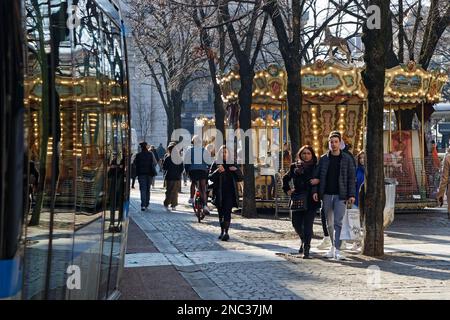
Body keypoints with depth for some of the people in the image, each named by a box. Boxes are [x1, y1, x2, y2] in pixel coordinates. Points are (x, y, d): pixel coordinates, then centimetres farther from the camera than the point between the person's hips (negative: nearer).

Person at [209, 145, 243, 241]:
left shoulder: (233, 164, 7)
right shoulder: (215, 164, 6)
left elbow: (240, 178, 6)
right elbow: (211, 177, -3)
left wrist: (236, 170, -13)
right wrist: (217, 171, -20)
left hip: (229, 192, -1)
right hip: (219, 192, 1)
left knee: (227, 212, -12)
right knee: (221, 213, 9)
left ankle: (226, 232, -17)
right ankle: (222, 231, 22)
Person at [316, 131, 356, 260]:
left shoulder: (347, 159, 1)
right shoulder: (323, 159, 7)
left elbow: (351, 177, 0)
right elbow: (318, 177, 8)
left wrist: (351, 195, -8)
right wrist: (316, 192, -3)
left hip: (340, 196, -3)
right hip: (326, 195, 3)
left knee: (338, 222, -12)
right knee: (329, 223, 11)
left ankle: (337, 250, -14)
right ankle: (333, 246, 24)